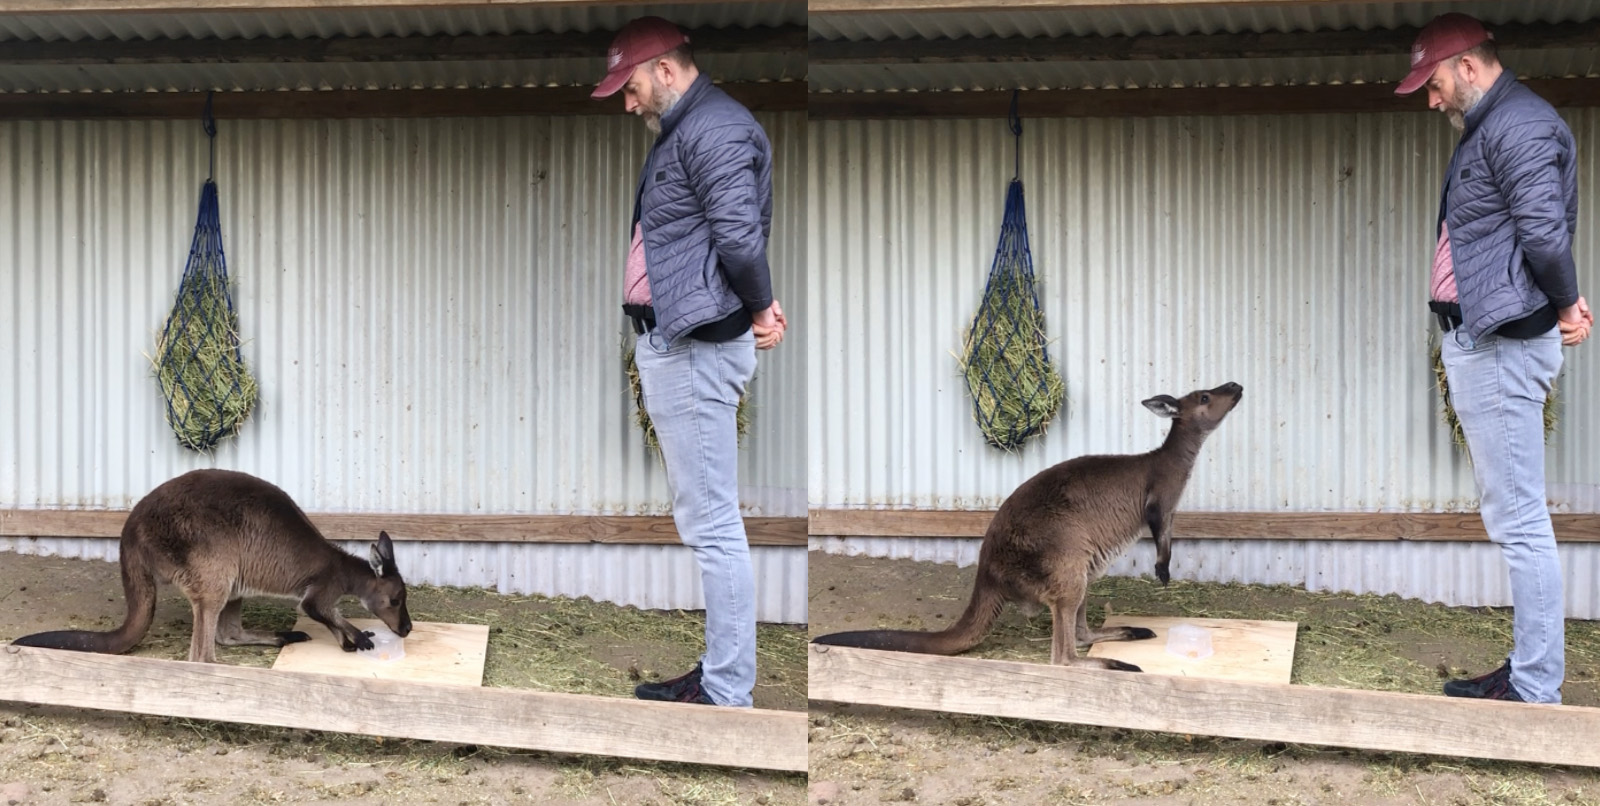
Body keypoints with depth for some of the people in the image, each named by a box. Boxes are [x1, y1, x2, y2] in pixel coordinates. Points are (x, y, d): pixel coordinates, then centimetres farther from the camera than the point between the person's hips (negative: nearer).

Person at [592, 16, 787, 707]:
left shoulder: (715, 129, -14)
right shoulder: (681, 132, 19)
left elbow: (740, 233, -23)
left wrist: (759, 309, -9)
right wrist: (758, 308, 4)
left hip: (695, 346, -11)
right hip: (669, 342, 11)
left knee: (712, 525, -8)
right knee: (702, 520, 15)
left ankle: (728, 697, -5)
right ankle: (717, 674, 23)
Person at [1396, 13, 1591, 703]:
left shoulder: (1519, 125, -14)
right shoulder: (1486, 129, 19)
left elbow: (1546, 231, -22)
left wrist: (1565, 305, -7)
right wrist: (1566, 304, 5)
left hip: (1503, 344, -11)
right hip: (1477, 341, 11)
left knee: (1519, 520, -8)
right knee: (1510, 517, 13)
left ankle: (1536, 692, -5)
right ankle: (1526, 670, 20)